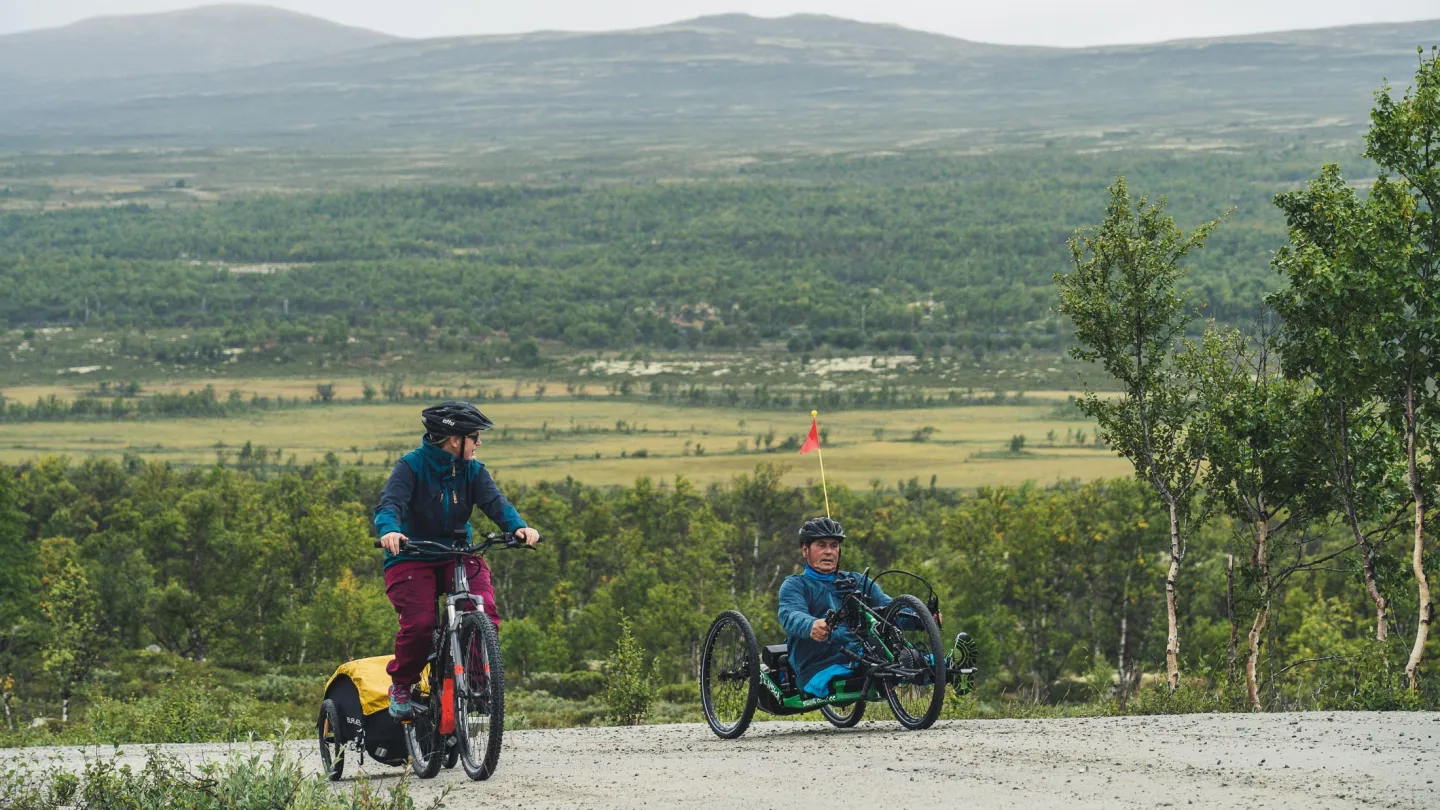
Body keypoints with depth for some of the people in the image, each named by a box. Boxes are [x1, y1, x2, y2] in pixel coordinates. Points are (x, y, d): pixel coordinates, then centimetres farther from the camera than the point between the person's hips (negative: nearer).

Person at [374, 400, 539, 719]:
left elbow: (494, 502, -12)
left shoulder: (472, 470, 3)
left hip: (458, 557, 4)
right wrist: (389, 530, -48)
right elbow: (390, 503, -25)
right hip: (412, 559, -4)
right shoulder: (411, 466, -11)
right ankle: (401, 685, 2)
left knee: (485, 612, -23)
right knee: (419, 623, -24)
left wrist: (519, 527, -33)